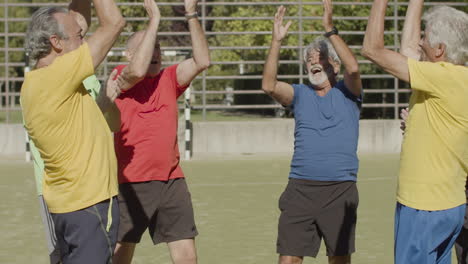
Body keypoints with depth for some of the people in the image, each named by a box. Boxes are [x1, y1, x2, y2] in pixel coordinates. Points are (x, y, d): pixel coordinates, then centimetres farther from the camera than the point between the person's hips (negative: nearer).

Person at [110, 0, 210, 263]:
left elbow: (202, 61, -2)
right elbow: (137, 70, -23)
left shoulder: (169, 79, 10)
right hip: (131, 184, -4)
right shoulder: (121, 78, -2)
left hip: (172, 182, 4)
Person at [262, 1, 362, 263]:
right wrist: (277, 42, -14)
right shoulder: (300, 94, 11)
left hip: (340, 190, -2)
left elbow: (354, 68, -15)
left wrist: (330, 29, -18)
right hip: (300, 189, 2)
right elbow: (269, 85, -6)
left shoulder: (347, 93, 6)